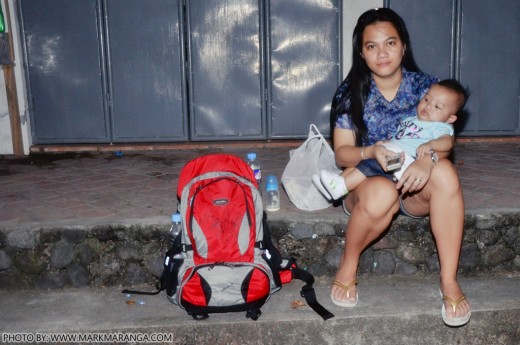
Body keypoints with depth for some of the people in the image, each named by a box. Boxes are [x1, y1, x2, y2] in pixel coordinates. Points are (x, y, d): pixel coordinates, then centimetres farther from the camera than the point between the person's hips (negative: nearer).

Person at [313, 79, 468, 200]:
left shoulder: (438, 127, 2)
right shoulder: (411, 120, 28)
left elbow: (447, 141, -18)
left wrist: (430, 144, -39)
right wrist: (385, 143, 14)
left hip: (404, 161, -9)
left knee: (373, 164, -31)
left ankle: (341, 186, -37)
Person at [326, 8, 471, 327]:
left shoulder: (427, 87, -3)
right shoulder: (350, 94, -6)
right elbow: (342, 154, -7)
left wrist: (428, 159, -34)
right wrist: (371, 151, -30)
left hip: (415, 183, 2)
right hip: (368, 181, -2)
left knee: (445, 172, -32)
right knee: (382, 194, -38)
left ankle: (449, 279, -24)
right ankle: (348, 265, -9)